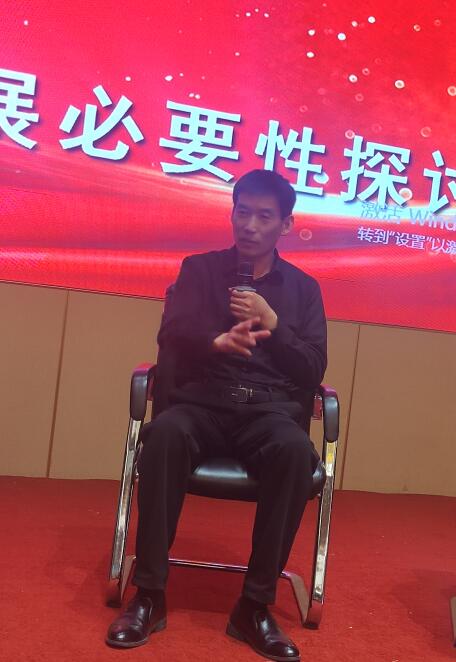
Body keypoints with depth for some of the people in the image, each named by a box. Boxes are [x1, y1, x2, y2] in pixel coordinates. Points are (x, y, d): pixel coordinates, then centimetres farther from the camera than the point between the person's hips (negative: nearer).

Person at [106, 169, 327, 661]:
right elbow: (171, 336, -3)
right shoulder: (199, 269, 14)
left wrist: (272, 323, -8)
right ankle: (149, 594, -24)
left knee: (296, 451, -35)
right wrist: (218, 342, -25)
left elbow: (313, 372, 8)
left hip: (270, 408, 1)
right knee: (165, 433, -35)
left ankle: (255, 604, -23)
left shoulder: (304, 288, 15)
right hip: (204, 401, 0)